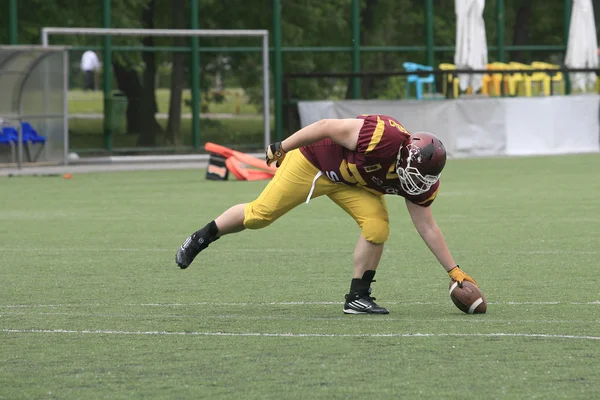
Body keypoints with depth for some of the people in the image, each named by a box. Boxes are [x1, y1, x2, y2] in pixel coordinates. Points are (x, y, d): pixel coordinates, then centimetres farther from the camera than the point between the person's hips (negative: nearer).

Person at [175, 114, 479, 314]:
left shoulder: (420, 178, -16)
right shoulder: (385, 138, -39)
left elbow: (427, 227, -5)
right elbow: (326, 127, -29)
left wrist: (454, 271, -7)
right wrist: (282, 148, -20)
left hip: (350, 182, 5)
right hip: (314, 160, -5)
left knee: (377, 227, -18)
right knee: (260, 214, -1)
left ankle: (357, 297, -3)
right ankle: (200, 239, 23)